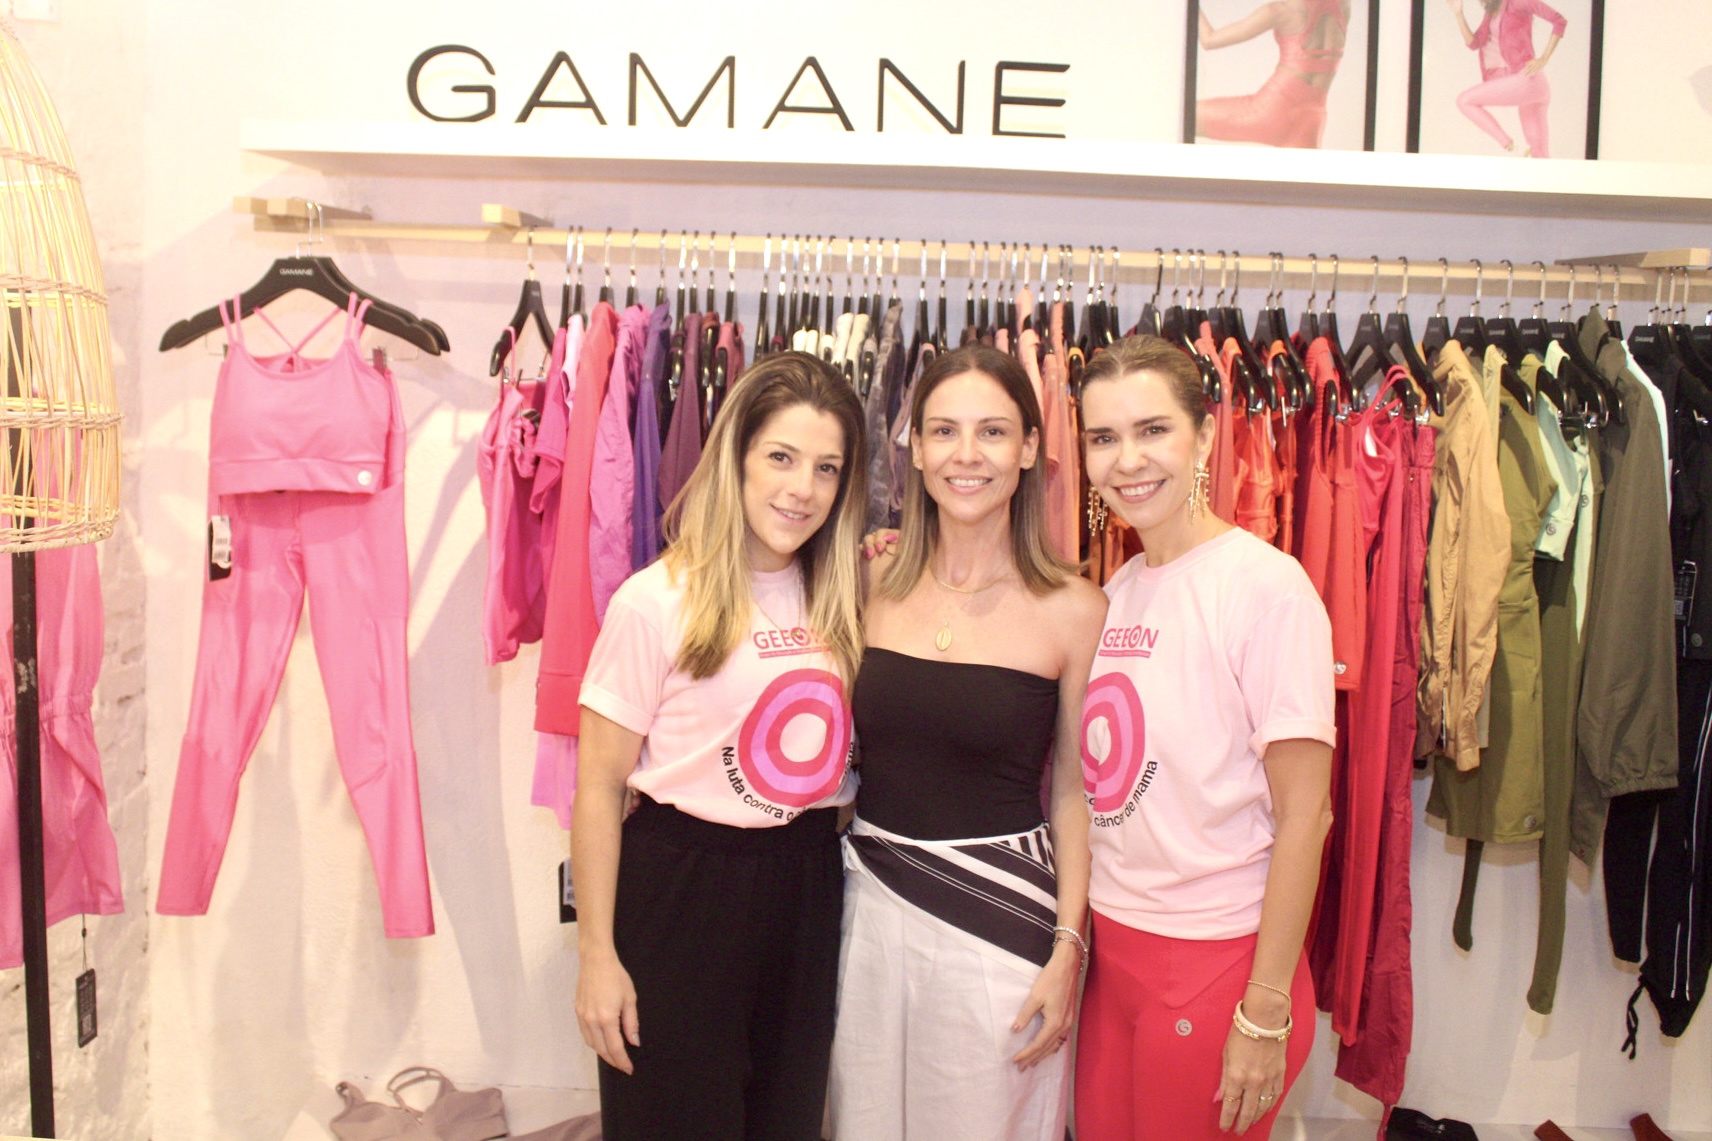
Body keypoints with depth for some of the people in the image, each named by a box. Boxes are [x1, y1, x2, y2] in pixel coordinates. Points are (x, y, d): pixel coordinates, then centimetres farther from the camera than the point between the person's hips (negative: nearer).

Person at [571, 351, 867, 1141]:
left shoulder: (839, 600, 4)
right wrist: (597, 954, -11)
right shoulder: (656, 602, -14)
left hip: (806, 891, 5)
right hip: (682, 889, -5)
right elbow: (599, 787, -10)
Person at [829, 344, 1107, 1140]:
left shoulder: (1072, 609, -8)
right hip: (870, 900, 3)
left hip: (1001, 912, -3)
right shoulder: (874, 582, 0)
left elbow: (1074, 790, -3)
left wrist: (1068, 947, -6)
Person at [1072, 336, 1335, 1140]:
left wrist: (1265, 1013, -14)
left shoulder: (1265, 585, -14)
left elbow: (1304, 814, -15)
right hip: (1110, 949, 6)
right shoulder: (1116, 592, 5)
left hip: (1215, 961, -6)